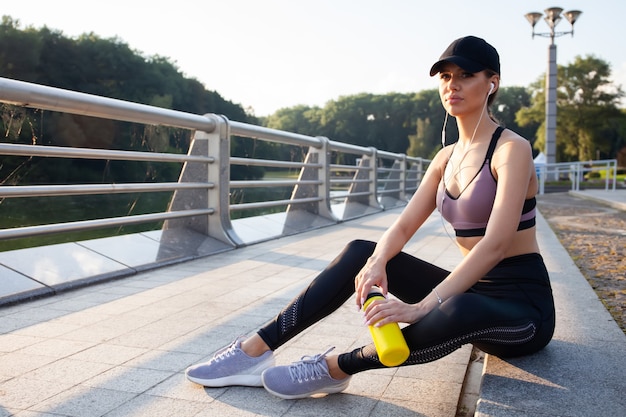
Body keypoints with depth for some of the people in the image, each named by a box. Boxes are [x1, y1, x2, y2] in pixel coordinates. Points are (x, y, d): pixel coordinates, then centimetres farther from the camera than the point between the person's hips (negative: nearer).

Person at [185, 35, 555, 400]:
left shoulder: (511, 149, -14)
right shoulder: (447, 157, 9)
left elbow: (495, 244, -27)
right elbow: (403, 226, 0)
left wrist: (421, 307, -35)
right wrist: (377, 263, -22)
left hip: (522, 304, -6)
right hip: (470, 290, 6)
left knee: (459, 311, -41)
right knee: (361, 252, -7)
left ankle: (336, 368, -20)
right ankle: (257, 350, -10)